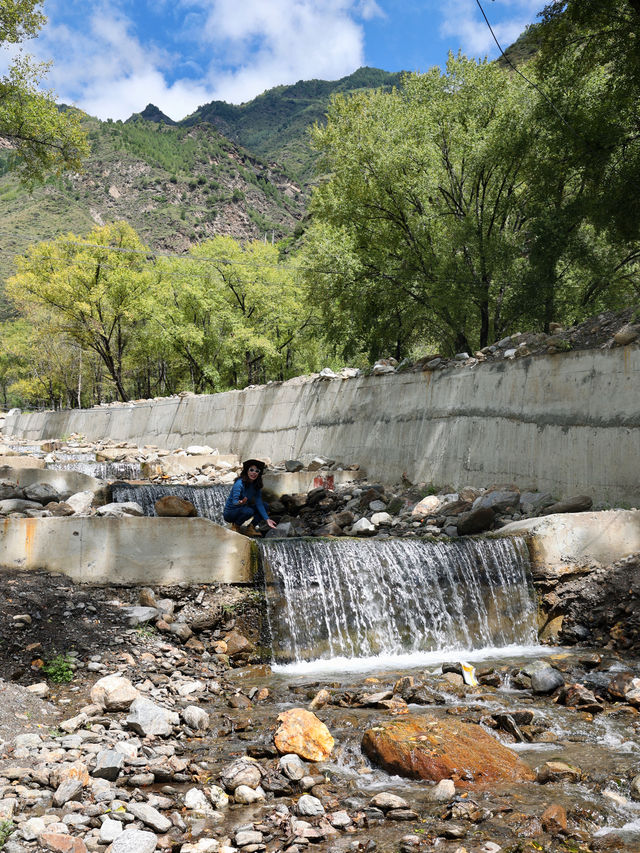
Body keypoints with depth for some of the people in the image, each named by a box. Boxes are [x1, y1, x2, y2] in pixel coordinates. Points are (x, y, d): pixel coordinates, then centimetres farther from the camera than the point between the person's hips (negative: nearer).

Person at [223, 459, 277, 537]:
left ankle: (251, 527, -3)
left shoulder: (256, 486, -2)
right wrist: (240, 503, -55)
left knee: (265, 506, -7)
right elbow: (234, 501, -31)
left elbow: (259, 504, -7)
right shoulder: (240, 483, -23)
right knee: (248, 511, -34)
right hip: (229, 513, -7)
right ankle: (235, 526, -8)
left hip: (241, 511, 7)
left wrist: (267, 519, -18)